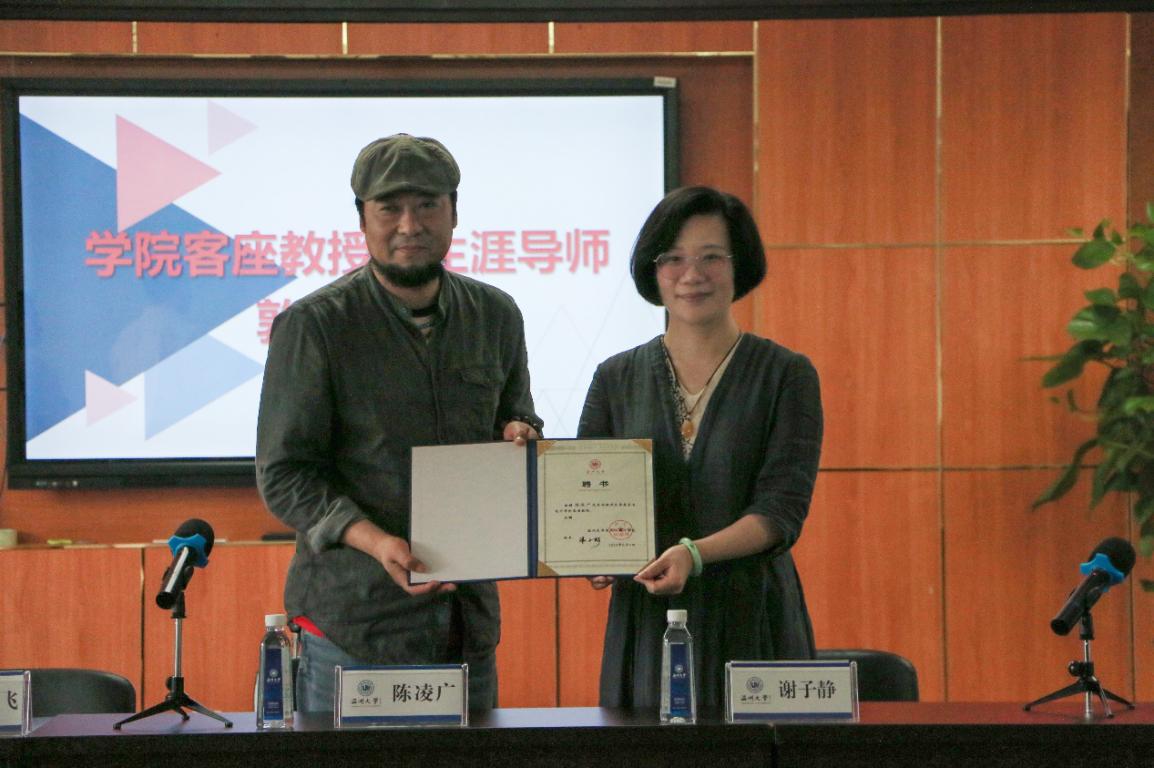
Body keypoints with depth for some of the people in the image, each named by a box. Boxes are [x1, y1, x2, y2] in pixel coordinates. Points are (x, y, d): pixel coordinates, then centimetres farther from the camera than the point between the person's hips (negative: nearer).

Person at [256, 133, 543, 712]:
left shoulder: (495, 316, 9)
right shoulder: (312, 326, -7)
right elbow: (283, 475, -8)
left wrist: (519, 436, -2)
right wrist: (375, 541, -23)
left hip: (470, 618, 5)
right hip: (353, 618, -5)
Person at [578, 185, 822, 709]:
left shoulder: (786, 375, 1)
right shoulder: (617, 379, 9)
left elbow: (781, 511, -8)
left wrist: (694, 553, -23)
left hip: (752, 624, -2)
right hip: (646, 622, 2)